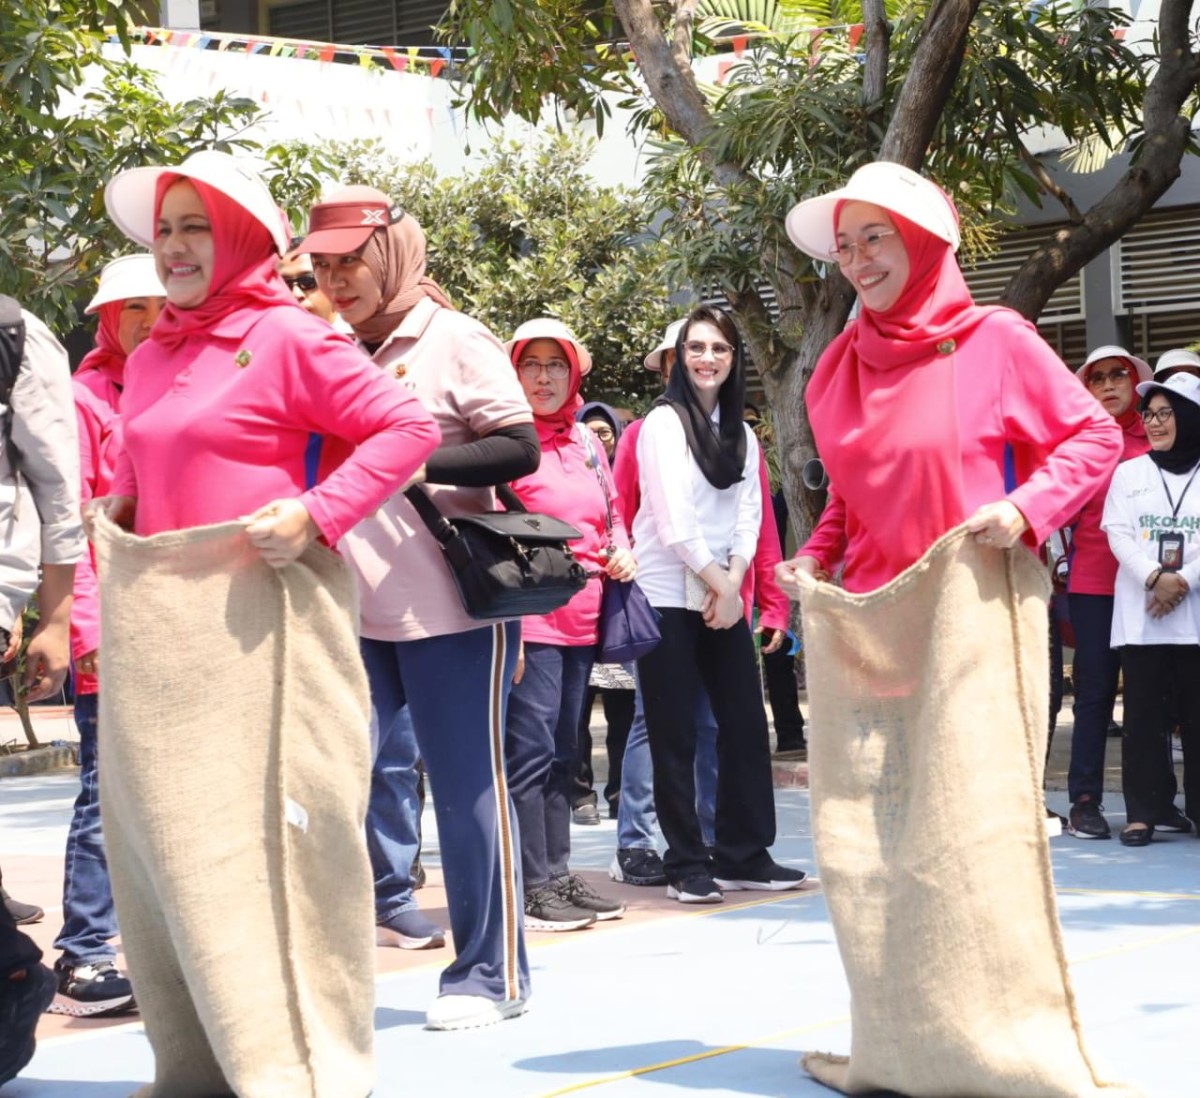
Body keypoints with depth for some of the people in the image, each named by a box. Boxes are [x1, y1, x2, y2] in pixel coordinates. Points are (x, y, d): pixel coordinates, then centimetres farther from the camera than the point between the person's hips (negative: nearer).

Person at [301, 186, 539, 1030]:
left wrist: (412, 463, -19)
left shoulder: (454, 341, -4)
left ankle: (490, 974, 9)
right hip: (354, 608, 6)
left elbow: (521, 450, -11)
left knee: (468, 787, 0)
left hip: (449, 607, -6)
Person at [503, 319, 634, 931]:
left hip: (581, 617, 8)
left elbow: (613, 511, 26)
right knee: (531, 749, -8)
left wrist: (620, 552, 5)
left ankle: (558, 874, 20)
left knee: (562, 750, 13)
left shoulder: (585, 441, 15)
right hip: (528, 616, -8)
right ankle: (531, 887, -5)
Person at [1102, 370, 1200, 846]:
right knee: (1145, 713, -1)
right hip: (1140, 614, 1)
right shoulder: (1129, 473, 13)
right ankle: (1145, 810, 1)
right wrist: (1155, 579, -14)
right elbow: (1118, 534, 2)